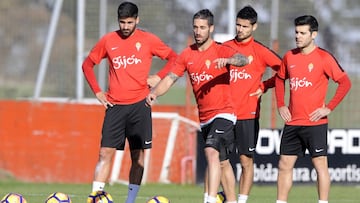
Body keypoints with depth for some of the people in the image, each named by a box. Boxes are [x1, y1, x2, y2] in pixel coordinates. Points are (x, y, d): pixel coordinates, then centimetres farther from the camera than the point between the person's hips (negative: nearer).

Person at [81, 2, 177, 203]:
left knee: (138, 155, 1)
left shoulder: (148, 40, 2)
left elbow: (174, 58, 8)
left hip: (139, 104, -1)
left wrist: (159, 77, -5)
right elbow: (87, 64, 16)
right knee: (105, 153, -6)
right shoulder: (108, 41, 6)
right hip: (115, 105, 1)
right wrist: (97, 91, 7)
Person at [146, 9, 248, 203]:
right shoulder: (187, 54, 7)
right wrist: (155, 92, -17)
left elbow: (243, 60, -26)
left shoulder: (220, 50, -8)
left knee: (212, 152, -25)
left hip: (223, 113, -7)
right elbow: (170, 78, 2)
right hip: (204, 117, 7)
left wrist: (227, 60, -48)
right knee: (219, 160, 18)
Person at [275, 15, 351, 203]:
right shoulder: (289, 57, 8)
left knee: (320, 164, -4)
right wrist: (280, 105, 13)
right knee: (285, 164, 7)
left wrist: (329, 108, -14)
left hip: (315, 122, -6)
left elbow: (345, 83, -11)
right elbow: (280, 79, 25)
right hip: (292, 122, 6)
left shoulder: (324, 57, -8)